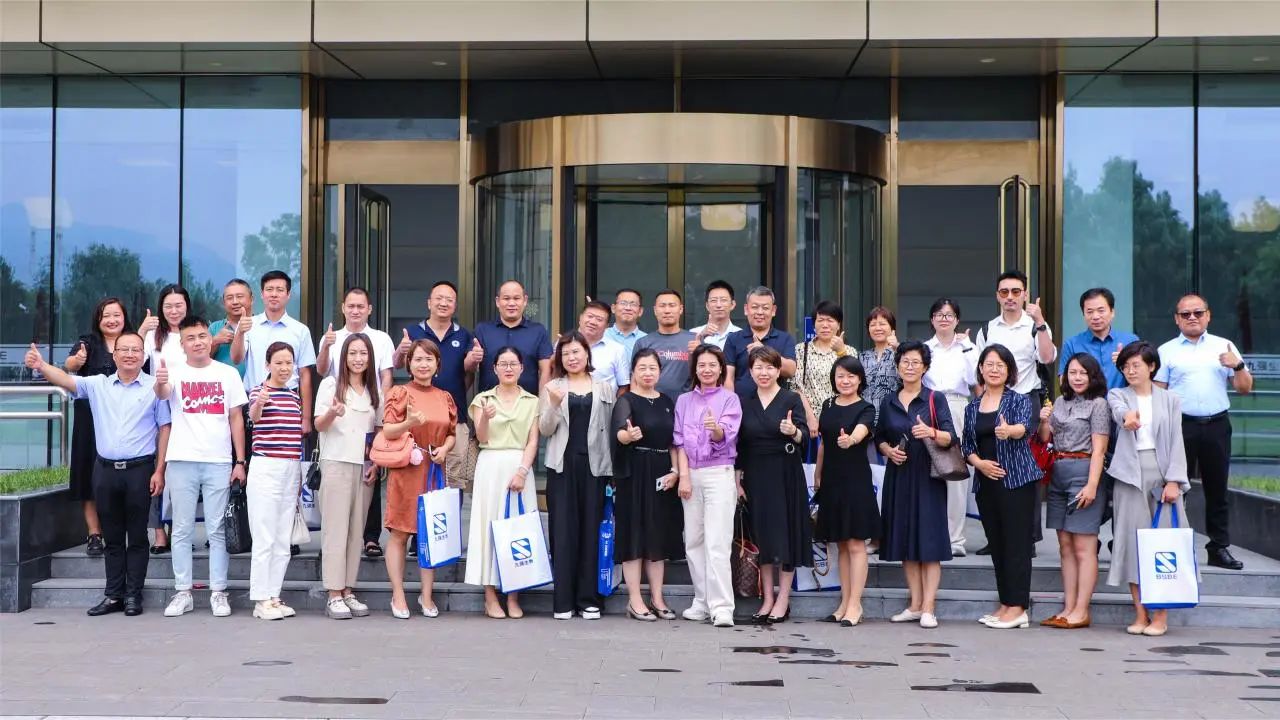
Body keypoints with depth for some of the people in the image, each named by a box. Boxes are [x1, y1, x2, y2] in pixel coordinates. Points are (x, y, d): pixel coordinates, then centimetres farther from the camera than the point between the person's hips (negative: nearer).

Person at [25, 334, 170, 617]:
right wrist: (41, 366, -27)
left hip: (139, 469, -3)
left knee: (136, 536, 3)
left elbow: (164, 429, 0)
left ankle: (133, 596, 9)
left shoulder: (154, 387, 0)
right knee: (112, 537, 9)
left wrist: (159, 471, -5)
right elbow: (66, 380, -6)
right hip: (105, 469, 3)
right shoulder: (97, 385, 8)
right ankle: (113, 595, 15)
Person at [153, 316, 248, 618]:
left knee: (217, 531, 3)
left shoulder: (227, 374, 7)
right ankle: (183, 592, 11)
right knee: (182, 530, 5)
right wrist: (160, 383, -44)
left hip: (219, 462, 0)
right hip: (182, 461, 0)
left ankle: (218, 592, 8)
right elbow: (162, 393, -19)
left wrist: (240, 461, 2)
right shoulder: (174, 372, 3)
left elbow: (236, 419, 8)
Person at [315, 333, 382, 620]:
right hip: (336, 464, -4)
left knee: (357, 530, 4)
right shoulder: (330, 385, 1)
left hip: (365, 467, 4)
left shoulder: (375, 390, 13)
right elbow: (318, 425, -5)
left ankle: (348, 591, 9)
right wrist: (332, 413, -27)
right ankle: (334, 596, -7)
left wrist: (376, 464, 5)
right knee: (336, 529, -7)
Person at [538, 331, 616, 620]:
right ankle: (563, 600, 2)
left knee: (591, 529, 1)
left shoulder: (605, 388, 11)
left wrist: (612, 467, -1)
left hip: (594, 464, 0)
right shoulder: (553, 388, 10)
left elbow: (611, 427, 7)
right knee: (563, 530, -1)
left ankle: (588, 599, 6)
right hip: (562, 465, 0)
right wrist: (554, 405, -14)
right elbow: (544, 429, 4)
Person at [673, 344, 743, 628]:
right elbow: (680, 440, 8)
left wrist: (716, 428, -34)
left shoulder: (730, 399, 2)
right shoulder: (684, 401, 13)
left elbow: (725, 437, -11)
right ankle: (702, 602, 14)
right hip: (691, 474, 4)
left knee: (717, 543, -11)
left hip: (719, 474, -4)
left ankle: (721, 607, -14)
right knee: (693, 542, 5)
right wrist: (683, 476, -3)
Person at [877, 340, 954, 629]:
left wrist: (931, 432, -28)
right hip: (898, 475, 4)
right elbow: (880, 438, 16)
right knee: (904, 540, 4)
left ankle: (928, 607, -5)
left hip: (927, 475, -4)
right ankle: (915, 604, 11)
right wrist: (889, 450, -5)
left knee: (929, 539, -6)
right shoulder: (888, 402, 11)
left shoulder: (935, 399, 1)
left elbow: (950, 438, -8)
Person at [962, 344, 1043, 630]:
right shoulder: (972, 407, 12)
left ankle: (1017, 608, -4)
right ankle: (1006, 604, 17)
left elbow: (1025, 427, -22)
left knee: (1017, 543, -6)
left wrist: (1010, 431, -45)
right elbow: (967, 445, 14)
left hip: (1017, 480, -5)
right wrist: (979, 462, -6)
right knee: (996, 544, 9)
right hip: (986, 482, 6)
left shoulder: (1019, 401, -2)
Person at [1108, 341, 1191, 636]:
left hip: (1162, 472, 0)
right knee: (1132, 542, -2)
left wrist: (1174, 480, -6)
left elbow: (1176, 442, 6)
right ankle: (1140, 615, 5)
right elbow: (1118, 410, -15)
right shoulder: (1117, 395, 10)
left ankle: (1160, 616, -1)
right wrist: (1128, 416, -40)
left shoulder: (1170, 399, 11)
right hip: (1129, 475, 0)